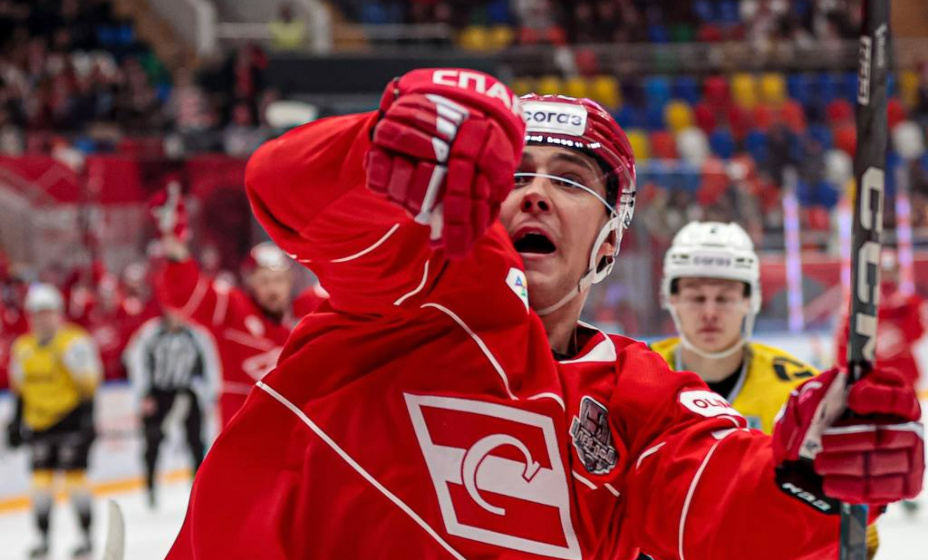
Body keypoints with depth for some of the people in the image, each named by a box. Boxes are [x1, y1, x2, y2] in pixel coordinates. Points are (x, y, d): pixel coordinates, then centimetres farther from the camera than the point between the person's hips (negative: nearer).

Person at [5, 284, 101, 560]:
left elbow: (88, 382, -10)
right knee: (41, 478, 1)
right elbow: (20, 391, 18)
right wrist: (16, 425, 17)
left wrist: (87, 418, -18)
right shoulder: (23, 348, 10)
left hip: (71, 420, -5)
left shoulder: (75, 342, -8)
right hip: (39, 423, 5)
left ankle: (86, 538, 4)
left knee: (75, 475, -7)